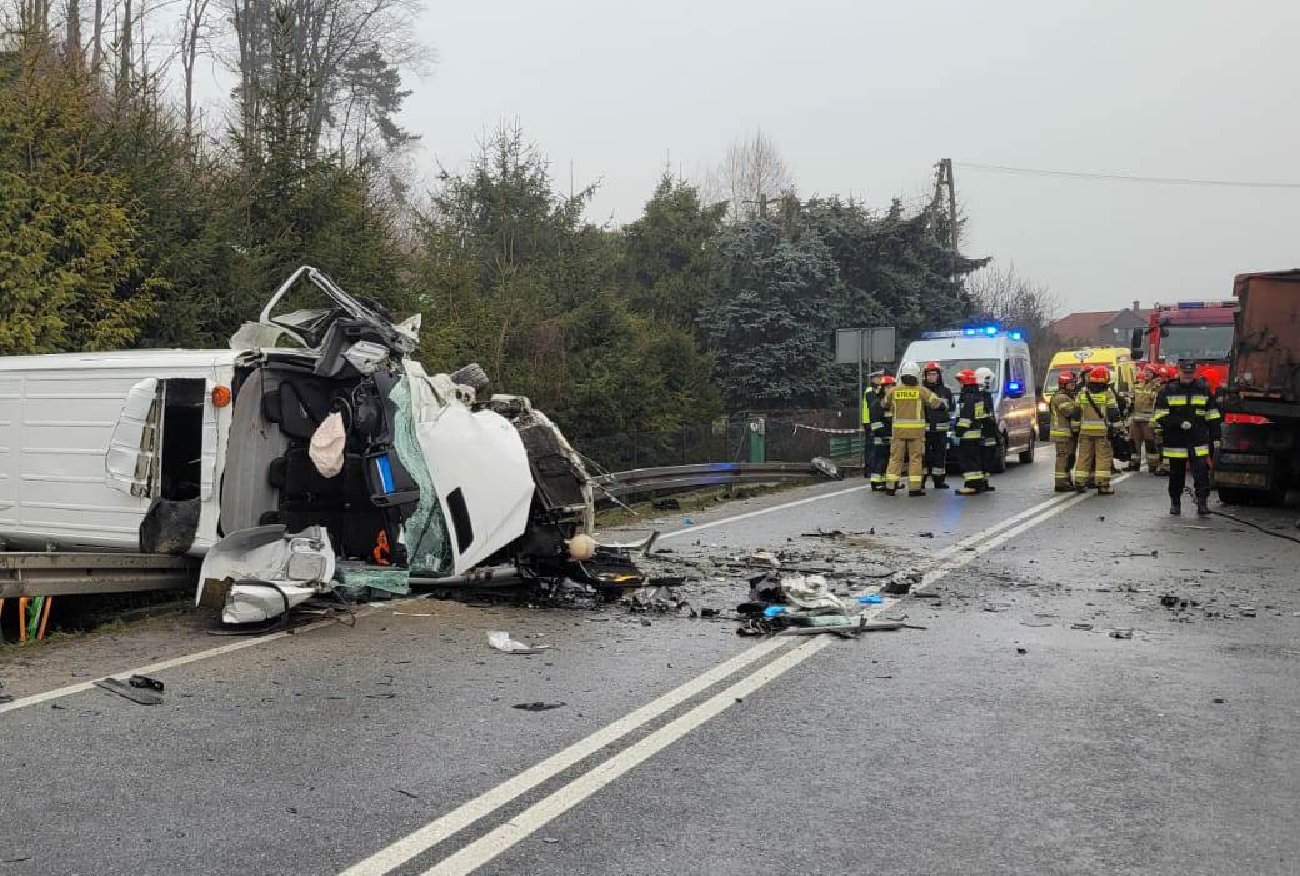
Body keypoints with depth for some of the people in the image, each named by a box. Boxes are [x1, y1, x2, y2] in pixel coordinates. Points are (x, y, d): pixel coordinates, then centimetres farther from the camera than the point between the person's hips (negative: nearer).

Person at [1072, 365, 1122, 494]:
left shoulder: (1082, 393, 7)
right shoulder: (1108, 393, -5)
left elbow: (1076, 413, 9)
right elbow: (1114, 413, -6)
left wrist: (1076, 428, 15)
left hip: (1085, 430, 4)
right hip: (1102, 431, -3)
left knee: (1084, 456, 10)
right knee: (1103, 457, 1)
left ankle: (1079, 482, 11)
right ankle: (1103, 485, -3)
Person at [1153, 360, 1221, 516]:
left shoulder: (1204, 390, 9)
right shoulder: (1168, 391, 3)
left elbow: (1212, 416, 12)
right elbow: (1160, 415, -4)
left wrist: (1215, 438, 8)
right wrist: (1180, 423, -15)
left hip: (1199, 441, 0)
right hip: (1176, 442, 0)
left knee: (1201, 472, -10)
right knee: (1176, 474, 9)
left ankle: (1202, 503, -9)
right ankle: (1175, 502, 22)